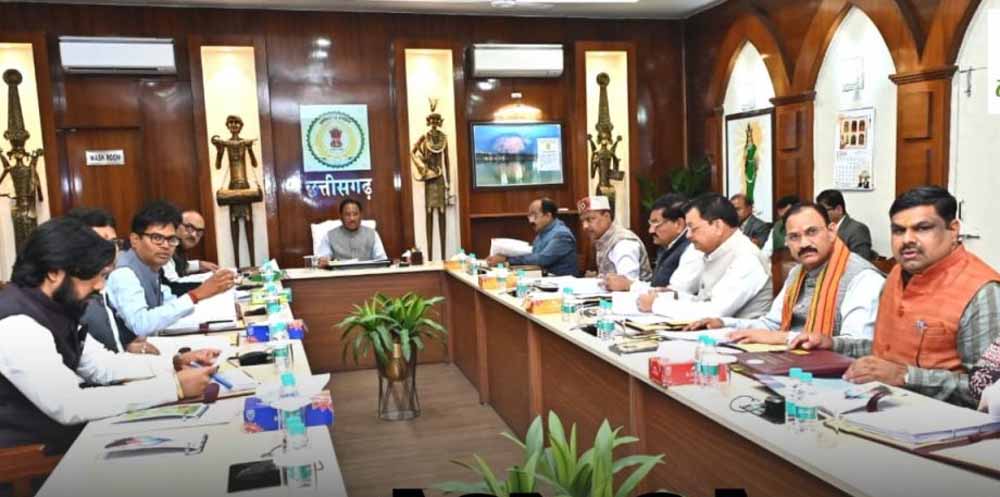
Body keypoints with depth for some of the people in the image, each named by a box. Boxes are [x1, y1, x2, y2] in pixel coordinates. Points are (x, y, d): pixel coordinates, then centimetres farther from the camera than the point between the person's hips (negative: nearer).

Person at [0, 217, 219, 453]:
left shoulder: (53, 309, 2)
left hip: (57, 436, 8)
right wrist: (173, 386, -29)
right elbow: (70, 406, -33)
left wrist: (174, 364, -4)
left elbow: (103, 365, 10)